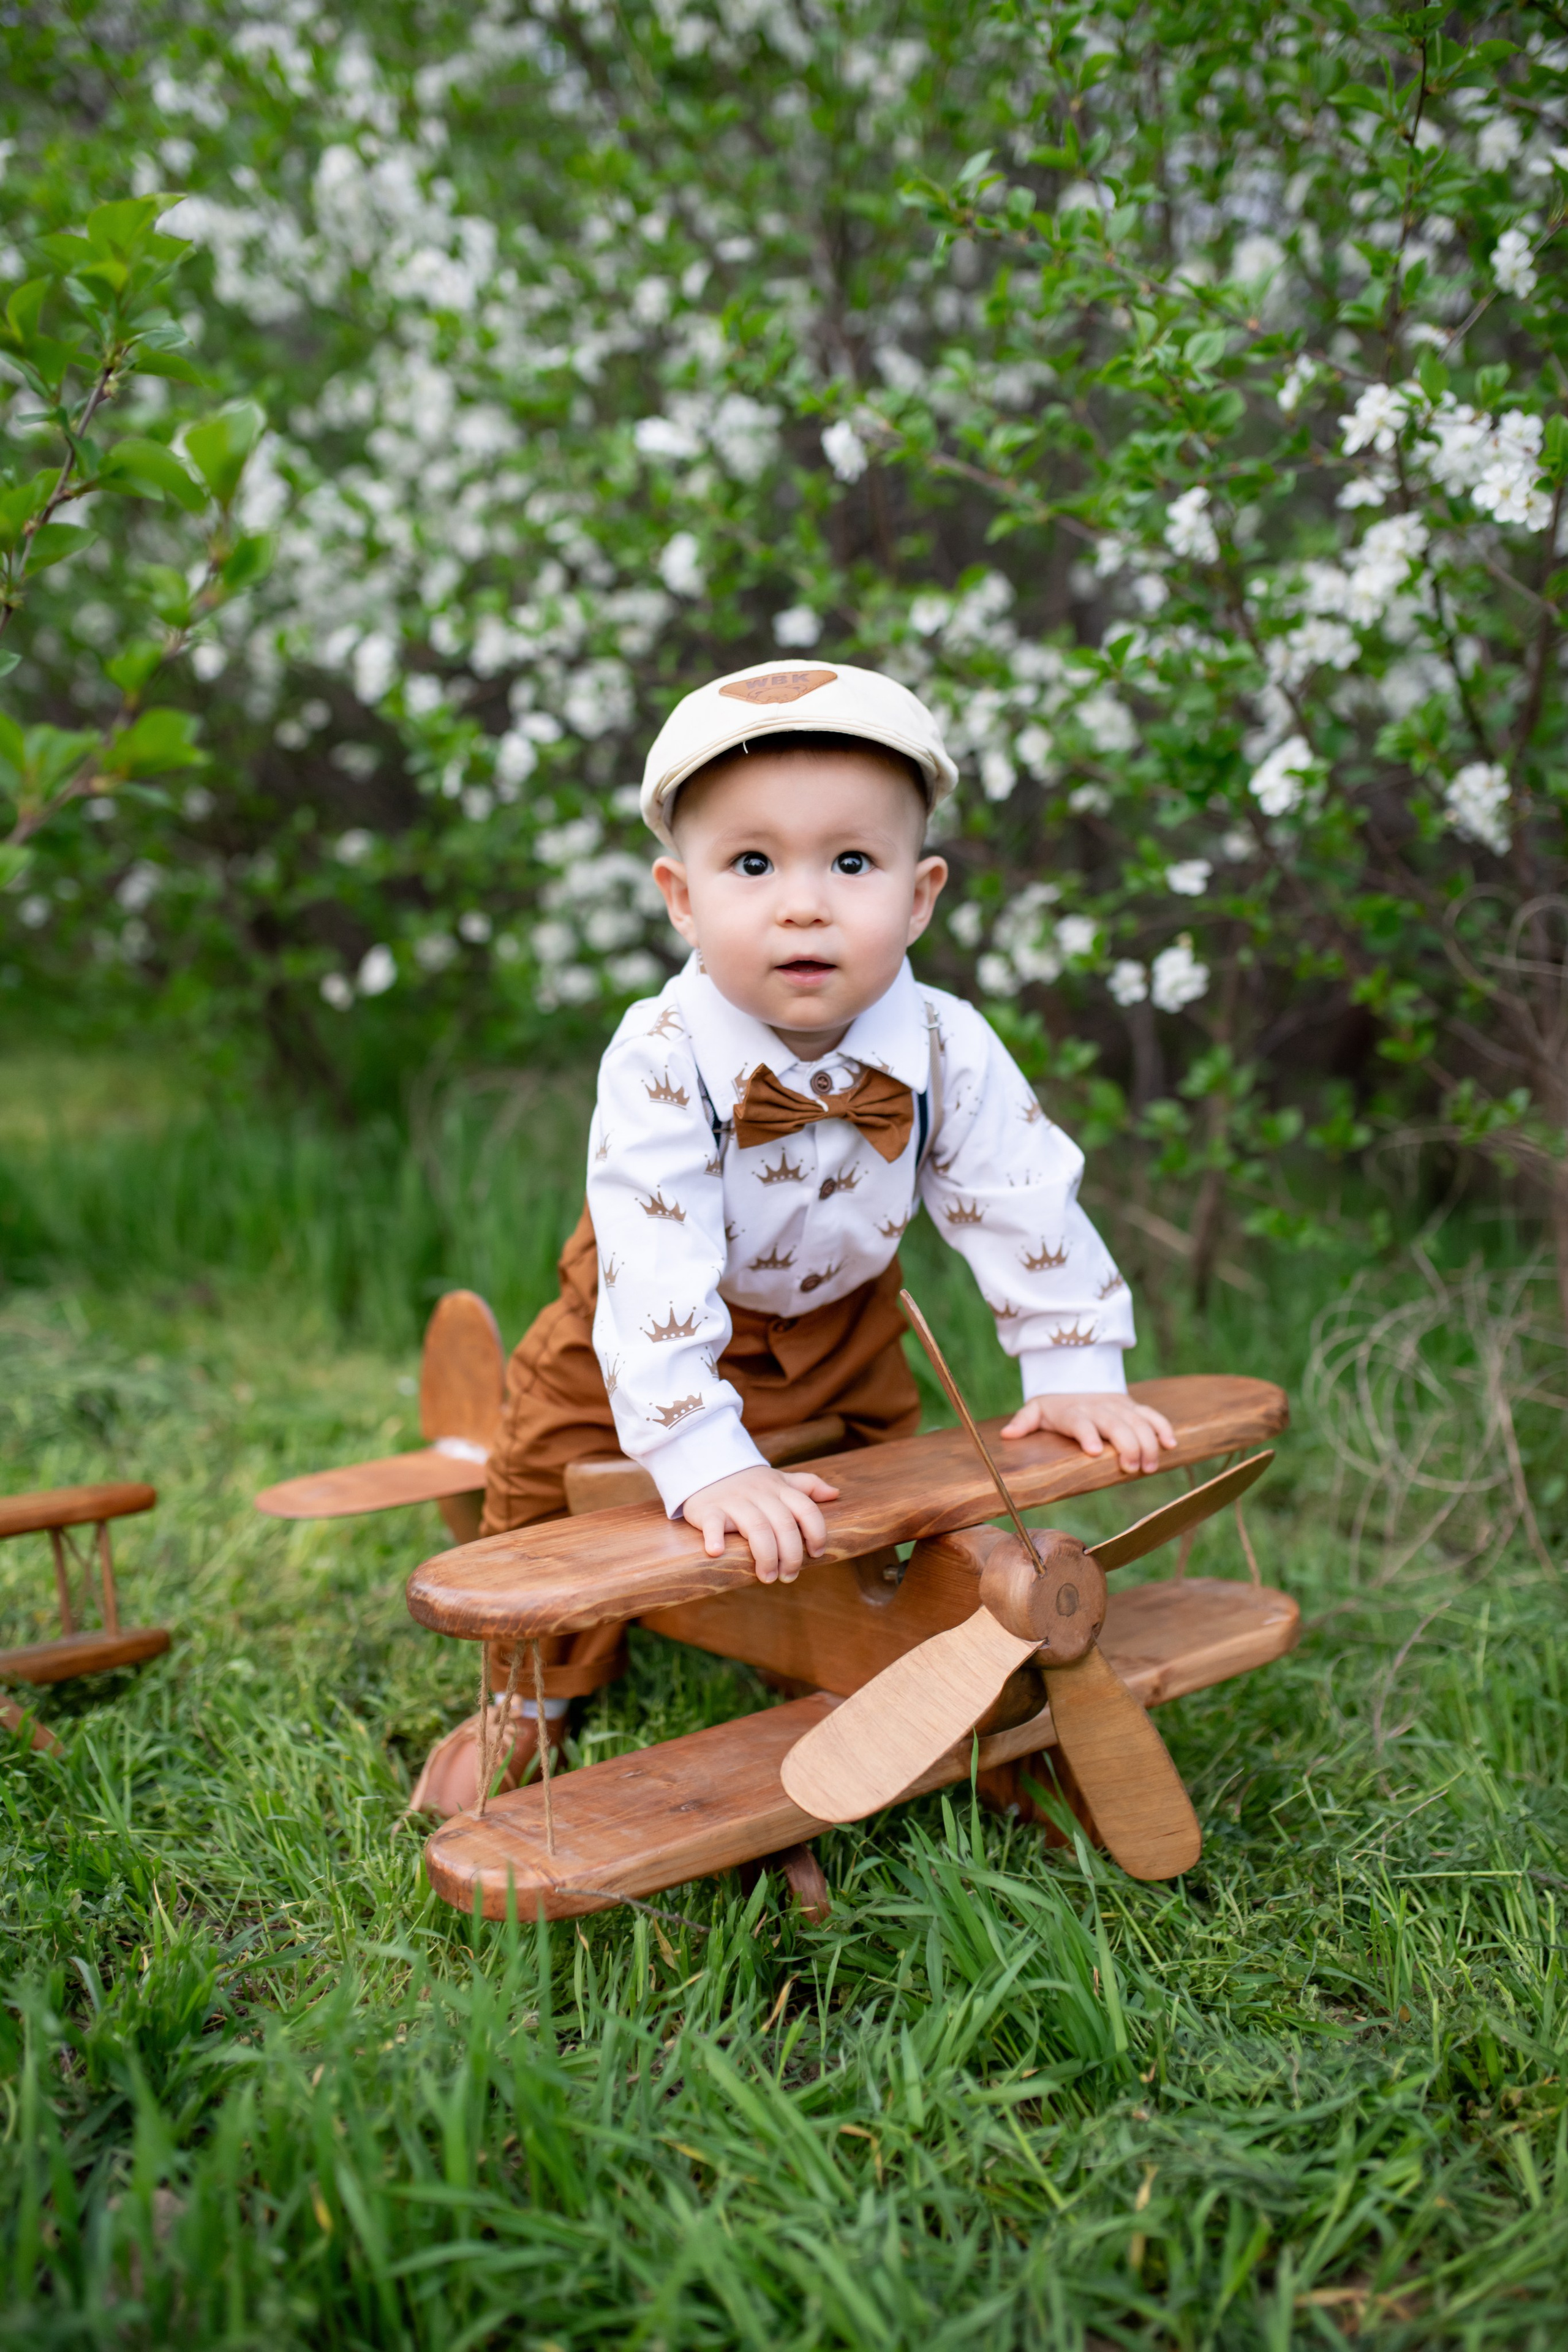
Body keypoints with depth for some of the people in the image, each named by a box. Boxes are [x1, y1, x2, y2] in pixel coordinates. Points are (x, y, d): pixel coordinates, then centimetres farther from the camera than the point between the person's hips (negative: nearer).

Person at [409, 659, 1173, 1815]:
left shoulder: (949, 1050, -26)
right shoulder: (661, 1063, -37)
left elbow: (1027, 1206, -14)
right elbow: (653, 1272, -42)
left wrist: (1076, 1372, -16)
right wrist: (708, 1463, -48)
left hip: (840, 1323, 3)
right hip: (660, 1328, -3)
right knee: (558, 1464, -1)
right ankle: (531, 1700, 26)